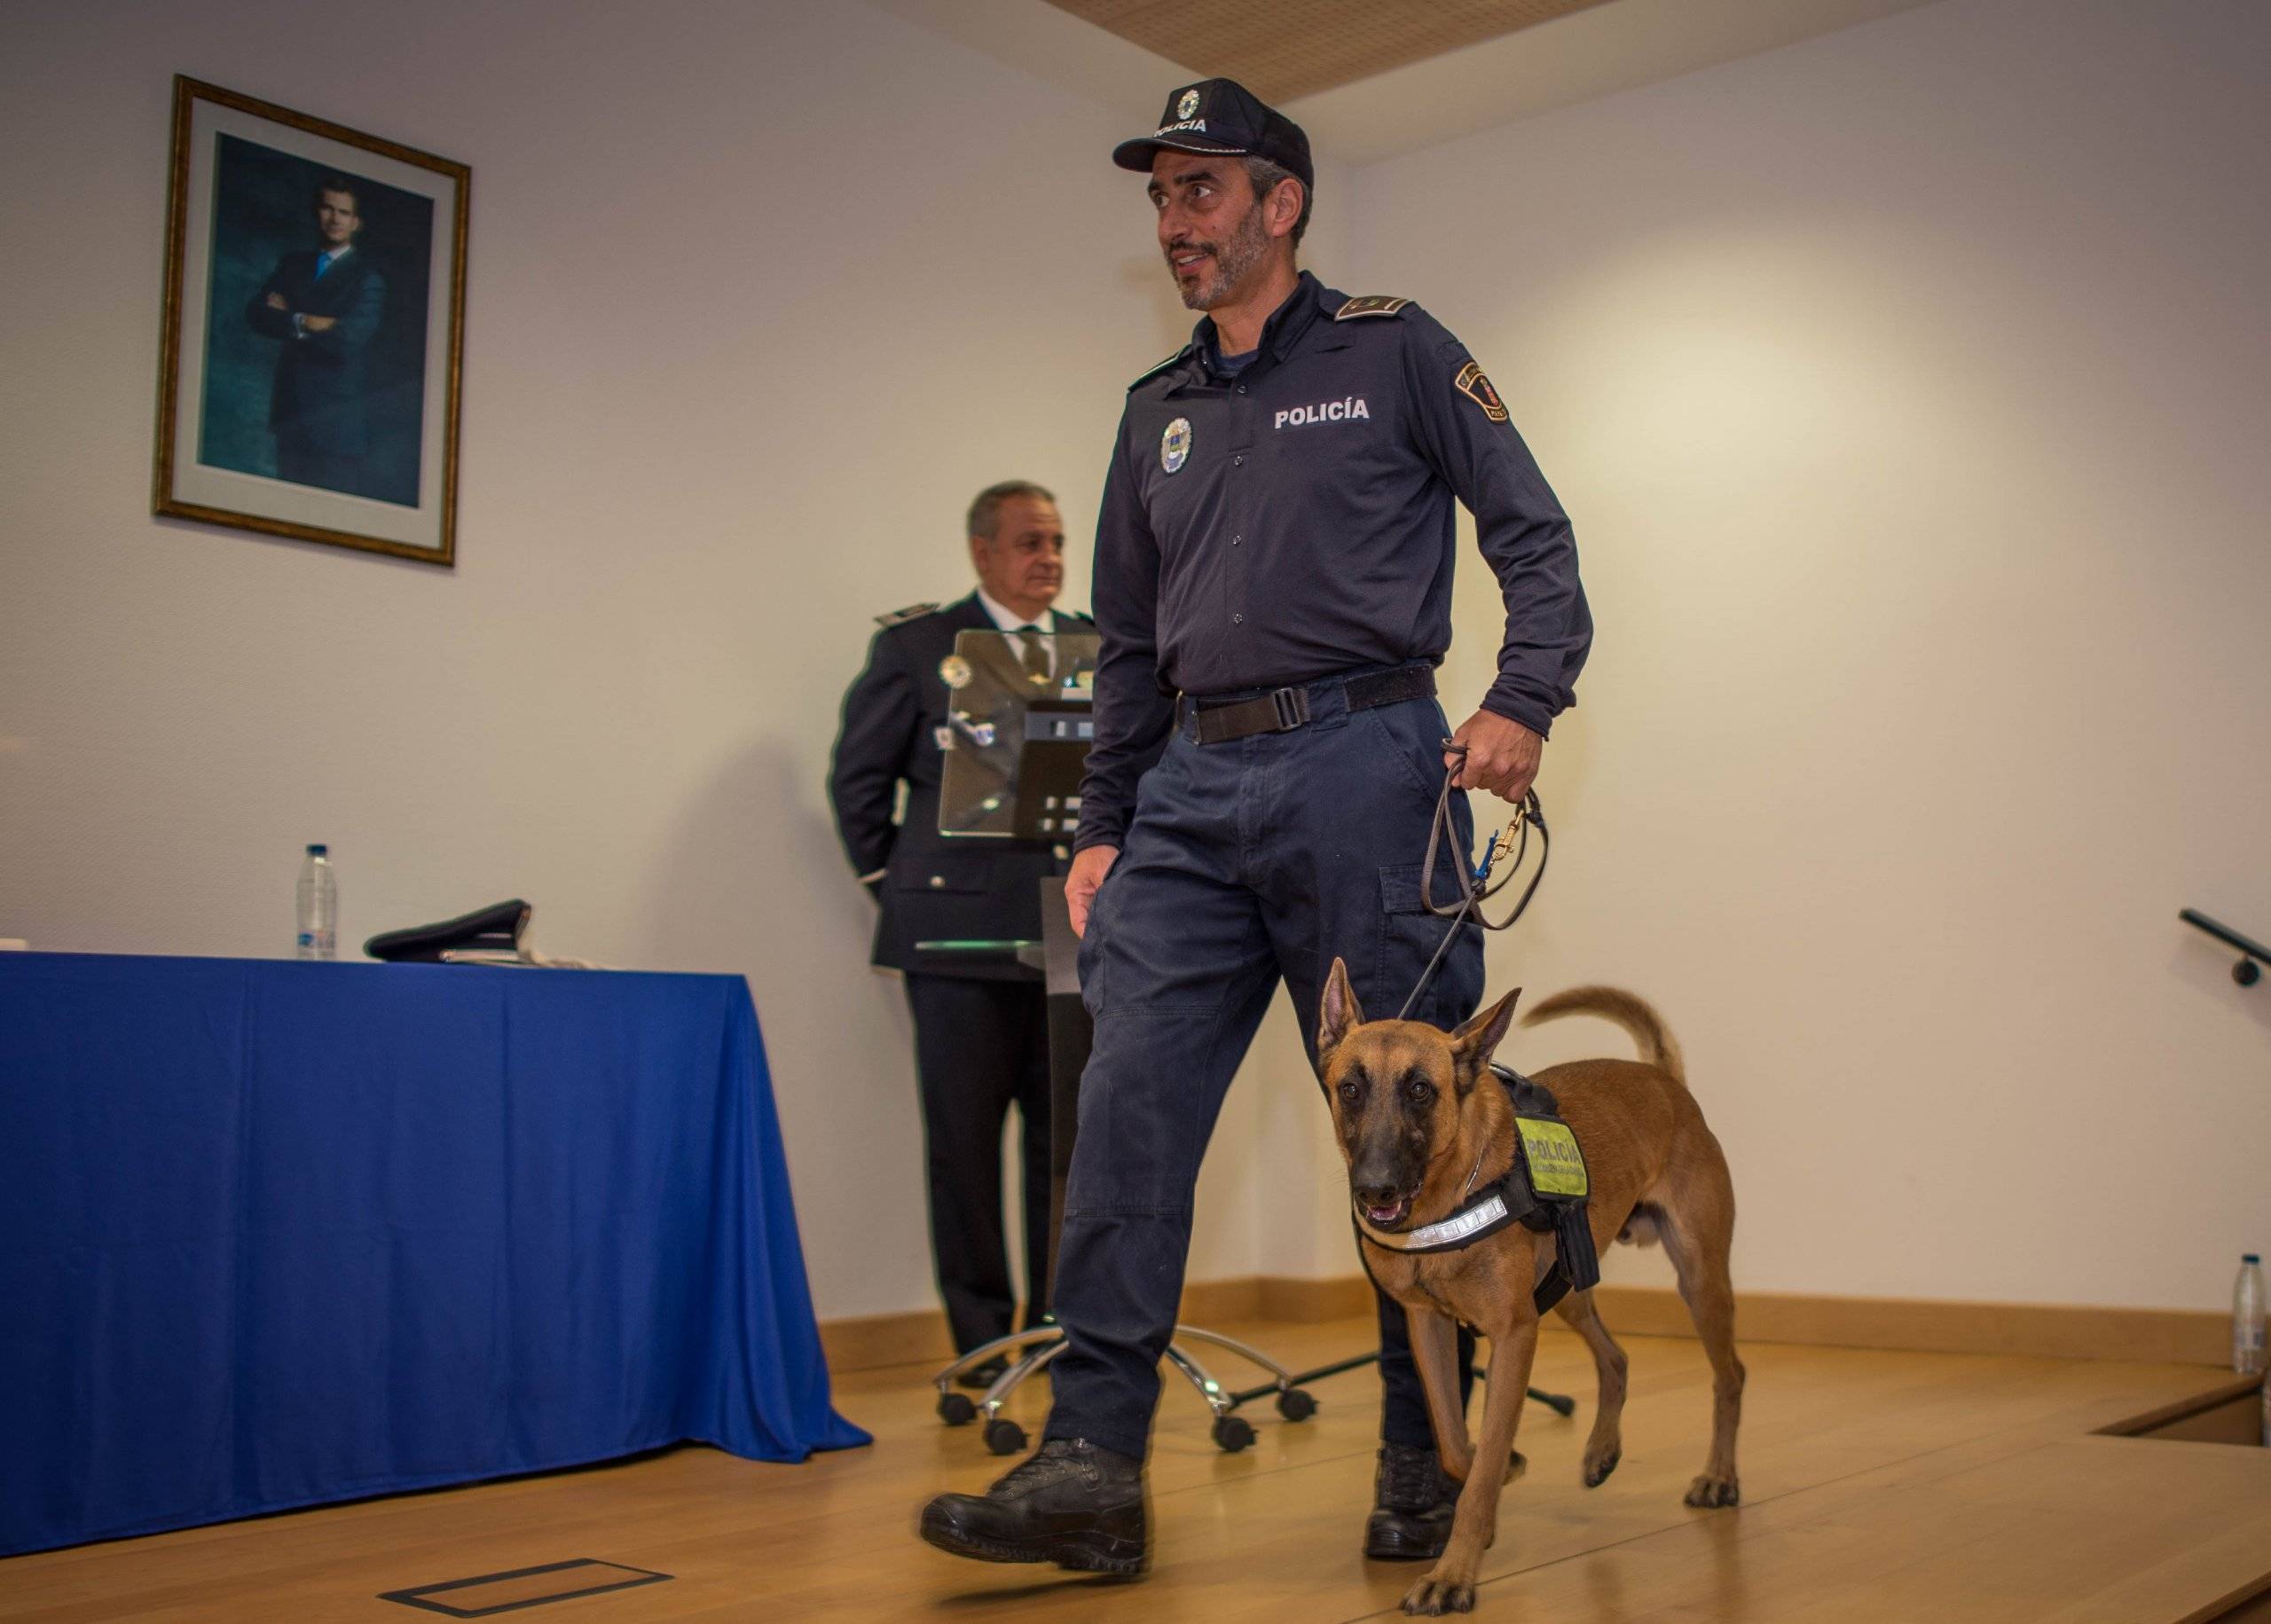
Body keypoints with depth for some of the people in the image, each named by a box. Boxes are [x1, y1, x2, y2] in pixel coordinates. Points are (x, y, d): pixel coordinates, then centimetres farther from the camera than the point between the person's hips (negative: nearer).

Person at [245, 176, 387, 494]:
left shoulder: (367, 277, -4)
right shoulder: (293, 264, 13)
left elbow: (347, 339, -18)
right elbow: (256, 313, 1)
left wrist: (288, 319, -7)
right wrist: (304, 323, -15)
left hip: (337, 420, -5)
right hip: (291, 410, 5)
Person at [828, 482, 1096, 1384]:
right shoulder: (917, 645, 3)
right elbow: (858, 776, 6)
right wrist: (895, 886, 4)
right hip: (964, 930, -3)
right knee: (965, 1140, 3)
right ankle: (982, 1337, 14)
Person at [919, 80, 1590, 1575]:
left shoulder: (1394, 353, 6)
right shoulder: (1160, 414, 20)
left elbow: (1534, 536, 3)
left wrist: (1524, 702, -12)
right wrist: (1103, 826, 15)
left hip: (1358, 765, -5)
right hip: (1191, 792, 5)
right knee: (1129, 1107, -5)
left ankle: (1426, 1466, 15)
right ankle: (1093, 1465, -2)